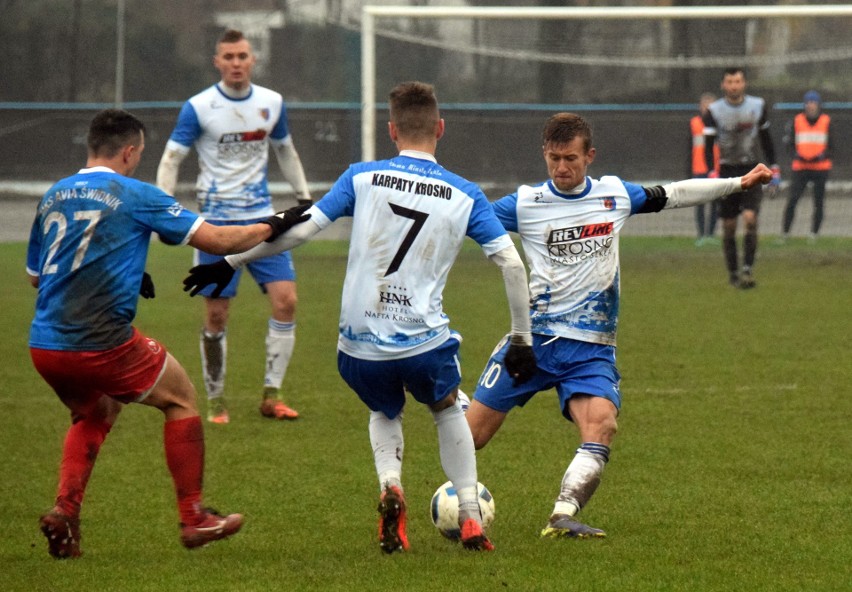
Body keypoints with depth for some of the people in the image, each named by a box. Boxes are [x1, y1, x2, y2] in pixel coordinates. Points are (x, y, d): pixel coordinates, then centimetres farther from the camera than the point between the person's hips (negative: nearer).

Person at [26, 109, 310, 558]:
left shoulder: (52, 197, 12)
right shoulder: (135, 196, -4)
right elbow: (216, 240, -4)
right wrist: (272, 227, 11)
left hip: (43, 348, 6)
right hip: (102, 345, -6)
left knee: (94, 415, 32)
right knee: (181, 397, 18)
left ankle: (65, 509, 10)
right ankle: (193, 518, 19)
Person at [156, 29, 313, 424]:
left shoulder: (272, 103, 5)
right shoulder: (199, 107, -7)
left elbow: (285, 151, 21)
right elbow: (171, 159, -5)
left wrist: (304, 197, 20)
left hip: (261, 217, 3)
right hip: (217, 223, -3)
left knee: (285, 300, -9)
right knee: (216, 316, -1)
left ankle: (271, 396, 1)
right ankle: (215, 402, 12)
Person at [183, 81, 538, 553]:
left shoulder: (362, 178, 0)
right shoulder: (464, 196, 2)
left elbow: (298, 230, -2)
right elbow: (512, 264, -1)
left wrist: (230, 262, 7)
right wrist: (520, 339, 8)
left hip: (360, 345, 0)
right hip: (424, 342, 0)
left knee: (385, 412, 30)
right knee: (447, 409, 30)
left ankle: (390, 485, -1)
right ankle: (470, 520, 19)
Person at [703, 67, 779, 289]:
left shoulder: (757, 106, 4)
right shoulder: (714, 111, -3)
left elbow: (766, 140, 13)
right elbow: (708, 146, -5)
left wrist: (774, 171, 10)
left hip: (751, 171, 0)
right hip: (727, 171, 0)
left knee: (750, 219, -17)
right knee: (729, 227, 2)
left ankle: (748, 269, -16)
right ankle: (733, 273, 12)